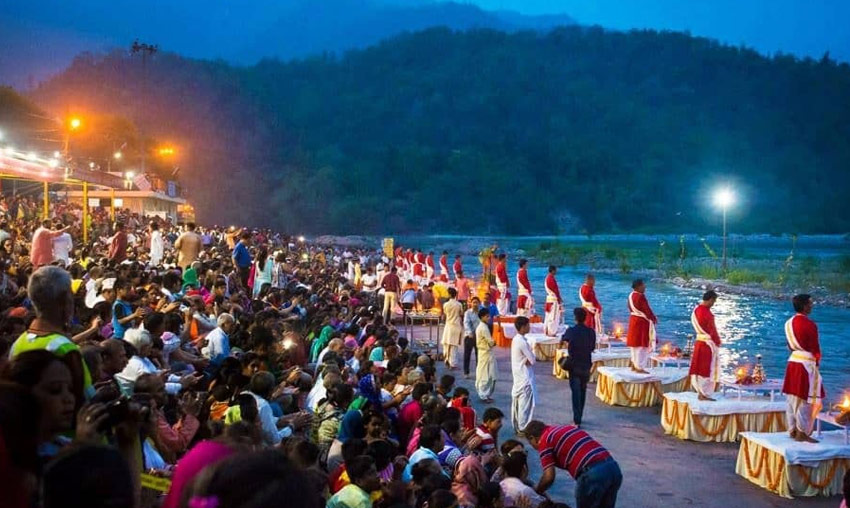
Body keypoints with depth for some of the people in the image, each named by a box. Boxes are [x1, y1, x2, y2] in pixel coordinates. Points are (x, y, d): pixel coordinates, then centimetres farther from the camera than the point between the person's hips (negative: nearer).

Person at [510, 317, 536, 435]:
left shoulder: (515, 339, 8)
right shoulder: (522, 342, -21)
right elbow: (532, 360, -17)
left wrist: (527, 360, -6)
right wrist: (530, 358, 1)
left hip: (518, 376, 9)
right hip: (525, 377, -9)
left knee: (517, 402, 13)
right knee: (525, 403, -2)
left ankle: (517, 427, 20)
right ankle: (523, 429, 2)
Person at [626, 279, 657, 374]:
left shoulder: (631, 295, 6)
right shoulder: (641, 297, -22)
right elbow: (647, 309, -18)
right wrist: (654, 318, -3)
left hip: (633, 320, 9)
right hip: (641, 322, -9)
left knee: (635, 344, 16)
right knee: (641, 345, -2)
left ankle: (634, 365, 23)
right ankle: (639, 367, 2)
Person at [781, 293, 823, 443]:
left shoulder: (789, 323, 7)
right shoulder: (809, 324, -18)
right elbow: (815, 347, -11)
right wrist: (817, 362, 4)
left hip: (793, 361, 8)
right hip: (806, 364, -8)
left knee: (793, 398, 12)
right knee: (806, 400, -1)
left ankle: (793, 430, 18)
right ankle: (802, 433, 2)